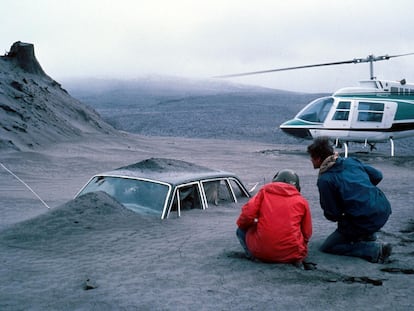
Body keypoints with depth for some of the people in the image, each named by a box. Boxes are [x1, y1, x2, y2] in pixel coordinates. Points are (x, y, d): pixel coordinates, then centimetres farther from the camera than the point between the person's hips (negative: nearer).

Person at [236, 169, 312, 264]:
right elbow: (306, 233, 11)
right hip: (291, 255, 2)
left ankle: (254, 256, 3)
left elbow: (247, 215, -4)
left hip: (262, 252, -1)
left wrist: (241, 224, 19)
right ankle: (296, 258, 8)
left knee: (241, 230, 24)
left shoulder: (264, 192, 7)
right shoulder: (302, 201, 9)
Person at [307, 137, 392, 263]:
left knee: (327, 247, 6)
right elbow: (377, 176, 19)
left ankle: (375, 250, -6)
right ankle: (368, 235, 27)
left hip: (366, 220, -8)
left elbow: (332, 215, -8)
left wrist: (338, 216, 15)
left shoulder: (324, 180, -11)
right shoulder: (351, 161, 8)